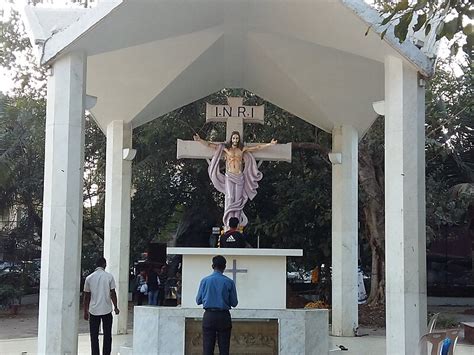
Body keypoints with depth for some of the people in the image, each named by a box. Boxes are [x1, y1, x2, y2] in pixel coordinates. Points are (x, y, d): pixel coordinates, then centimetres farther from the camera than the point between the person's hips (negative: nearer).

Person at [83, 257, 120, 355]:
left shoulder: (89, 278, 1)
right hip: (107, 310, -1)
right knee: (107, 335, 8)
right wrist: (116, 307, 7)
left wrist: (85, 311, 10)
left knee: (94, 336, 6)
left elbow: (86, 296, 3)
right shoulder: (109, 276, -3)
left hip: (93, 311, 1)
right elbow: (113, 293, -4)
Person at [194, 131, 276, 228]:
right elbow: (210, 145, 5)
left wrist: (270, 144, 9)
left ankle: (237, 221, -3)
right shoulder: (225, 148, 7)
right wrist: (200, 140, -3)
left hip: (239, 177, 1)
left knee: (238, 198, -3)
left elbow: (258, 147, 12)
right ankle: (229, 221, -9)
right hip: (229, 176, -1)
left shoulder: (243, 149, 10)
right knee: (230, 197, -9)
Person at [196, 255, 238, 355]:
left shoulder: (205, 280, -2)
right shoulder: (229, 282, -4)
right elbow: (234, 303, 1)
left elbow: (198, 301, 5)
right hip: (224, 317, 0)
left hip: (209, 316, 1)